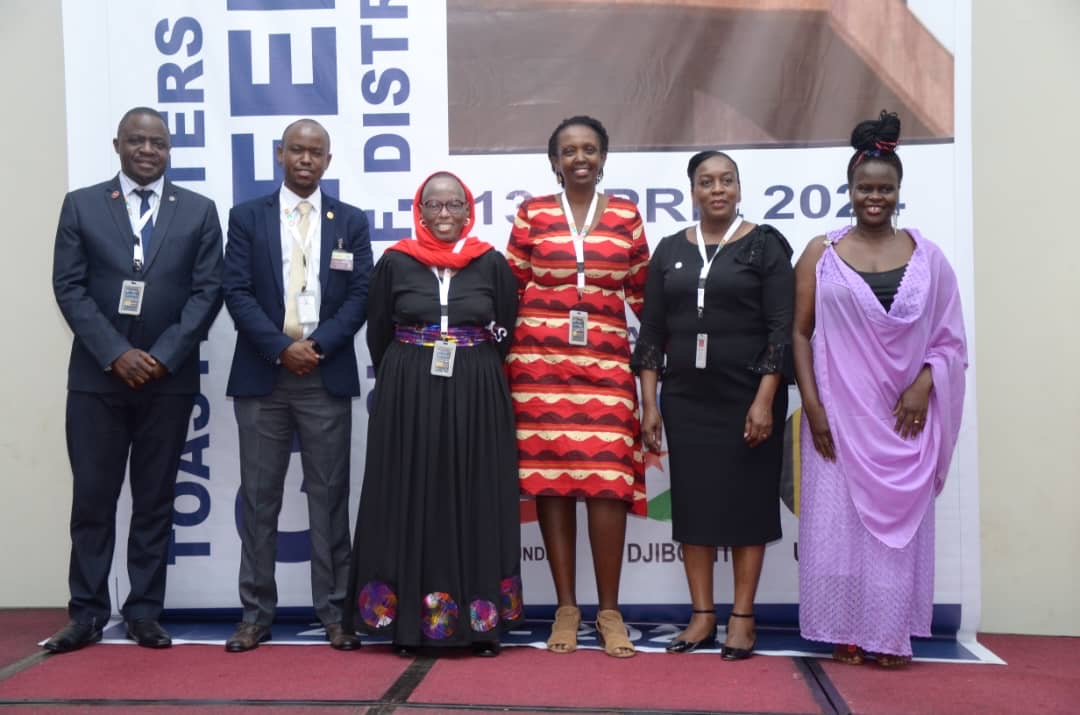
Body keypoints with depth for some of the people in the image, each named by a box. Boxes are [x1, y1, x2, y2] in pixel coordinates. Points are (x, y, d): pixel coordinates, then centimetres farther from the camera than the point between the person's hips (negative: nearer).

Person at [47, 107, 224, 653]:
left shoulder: (199, 211, 6)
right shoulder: (81, 205, 6)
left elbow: (206, 292, -1)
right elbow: (68, 288, -1)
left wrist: (162, 357, -11)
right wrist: (116, 354, -12)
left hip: (169, 377, 0)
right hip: (97, 375, 0)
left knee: (155, 500, 6)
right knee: (92, 499, 3)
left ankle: (144, 613, 14)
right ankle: (87, 613, 13)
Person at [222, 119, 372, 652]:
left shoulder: (351, 221, 9)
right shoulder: (247, 217, 7)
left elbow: (360, 296, 2)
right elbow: (237, 292, -1)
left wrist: (318, 344, -12)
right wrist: (281, 348, -12)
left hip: (327, 375, 0)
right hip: (262, 374, 0)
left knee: (329, 496, 3)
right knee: (259, 498, 4)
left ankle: (334, 611, 11)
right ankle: (256, 613, 12)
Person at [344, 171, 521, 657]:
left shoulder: (492, 264, 3)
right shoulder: (394, 262, 3)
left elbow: (506, 333, 7)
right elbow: (378, 335, 8)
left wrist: (472, 376, 4)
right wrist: (402, 385, 6)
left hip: (476, 399, 0)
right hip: (407, 398, 0)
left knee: (475, 503, 2)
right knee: (411, 502, 1)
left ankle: (480, 620, 10)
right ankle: (408, 621, 9)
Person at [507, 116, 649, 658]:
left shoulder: (625, 215, 10)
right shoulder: (532, 213, 7)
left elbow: (643, 292, 13)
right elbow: (512, 289, 8)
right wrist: (507, 354, 3)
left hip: (606, 362, 0)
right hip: (541, 360, 0)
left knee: (608, 484, -6)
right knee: (551, 480, 2)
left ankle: (609, 609, 6)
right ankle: (566, 606, 13)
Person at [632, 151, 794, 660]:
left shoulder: (764, 245, -1)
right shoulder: (670, 251, 9)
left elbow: (782, 328, -7)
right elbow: (651, 332, 8)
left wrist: (765, 399, -15)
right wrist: (649, 404, 2)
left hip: (747, 397, -3)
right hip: (686, 398, 3)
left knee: (746, 502, 2)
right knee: (692, 503, 5)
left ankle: (742, 617, 10)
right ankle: (702, 615, 14)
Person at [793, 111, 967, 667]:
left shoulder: (927, 257, 6)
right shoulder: (821, 253, 3)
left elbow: (949, 337, 6)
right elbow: (800, 333, 0)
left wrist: (923, 386, -10)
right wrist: (812, 405, -8)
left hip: (902, 416, 1)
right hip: (838, 414, -1)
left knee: (899, 518, 4)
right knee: (836, 518, 1)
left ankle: (891, 636, 14)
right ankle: (845, 635, 11)